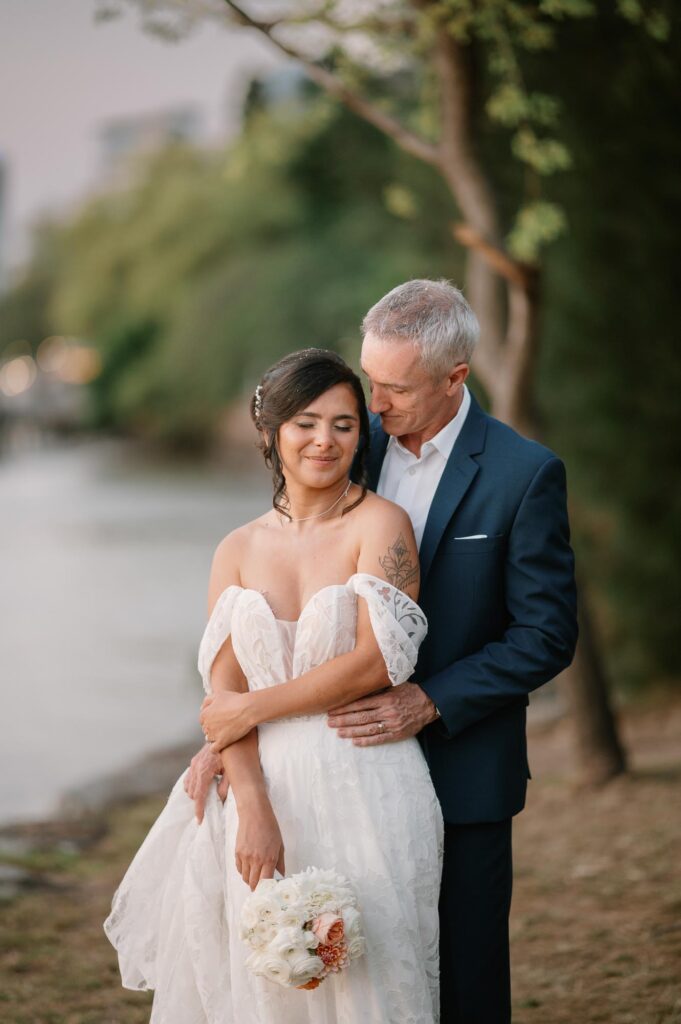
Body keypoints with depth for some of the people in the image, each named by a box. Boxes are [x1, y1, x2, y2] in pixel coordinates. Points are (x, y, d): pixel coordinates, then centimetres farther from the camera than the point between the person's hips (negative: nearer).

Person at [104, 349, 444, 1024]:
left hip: (364, 797, -3)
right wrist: (254, 810, -14)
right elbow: (222, 693, 0)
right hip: (266, 796, 3)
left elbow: (377, 661, -13)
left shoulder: (380, 524, -3)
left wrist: (253, 706, -6)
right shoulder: (238, 551, 8)